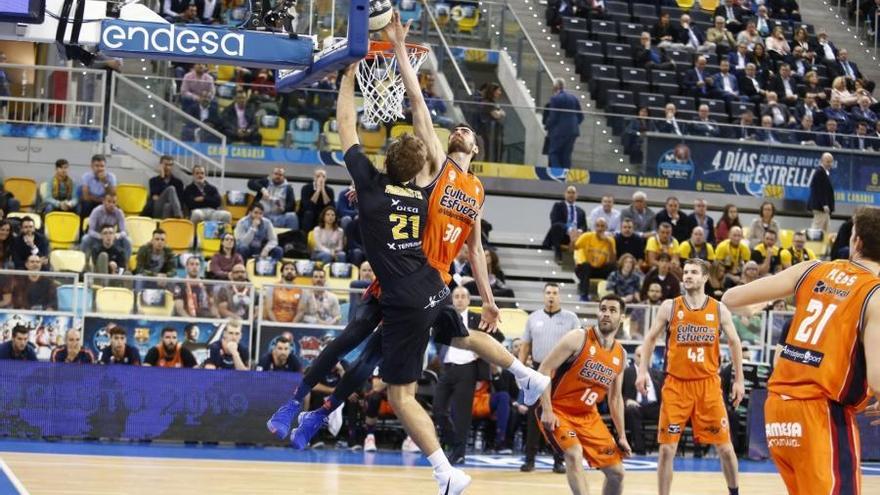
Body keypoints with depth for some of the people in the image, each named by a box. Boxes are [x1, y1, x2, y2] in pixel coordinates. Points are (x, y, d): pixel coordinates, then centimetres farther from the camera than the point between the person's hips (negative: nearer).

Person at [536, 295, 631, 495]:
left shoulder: (621, 355, 5)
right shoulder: (579, 337, -15)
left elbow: (615, 397, 15)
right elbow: (544, 370, -16)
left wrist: (622, 436, 11)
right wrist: (547, 410, -24)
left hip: (588, 416, 7)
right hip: (558, 410, -7)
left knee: (617, 472, 5)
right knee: (575, 454, -32)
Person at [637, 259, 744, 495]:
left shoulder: (719, 309, 2)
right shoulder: (669, 307, 0)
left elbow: (734, 343, 10)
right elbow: (651, 338, 9)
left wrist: (739, 380, 7)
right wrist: (643, 370, -1)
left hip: (708, 384, 1)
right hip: (676, 384, -1)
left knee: (724, 446, 4)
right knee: (667, 448, -3)